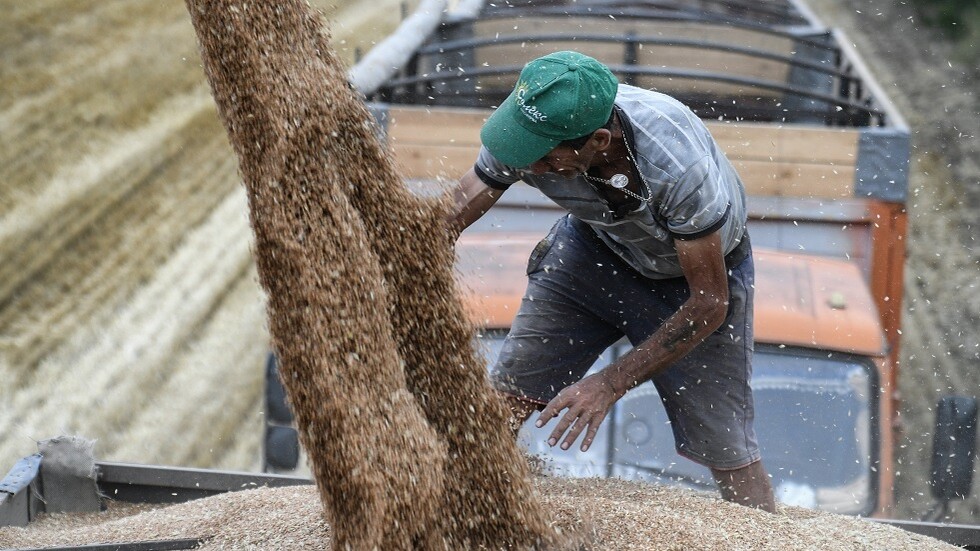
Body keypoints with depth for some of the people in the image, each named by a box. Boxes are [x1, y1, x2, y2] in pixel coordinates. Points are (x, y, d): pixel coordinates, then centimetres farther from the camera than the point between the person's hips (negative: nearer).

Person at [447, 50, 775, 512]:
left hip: (700, 269, -3)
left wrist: (609, 385, -31)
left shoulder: (678, 164, -42)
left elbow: (709, 305, -31)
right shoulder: (531, 129, -31)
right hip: (595, 245, 4)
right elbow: (447, 220, -22)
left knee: (726, 450, -3)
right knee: (508, 393, -2)